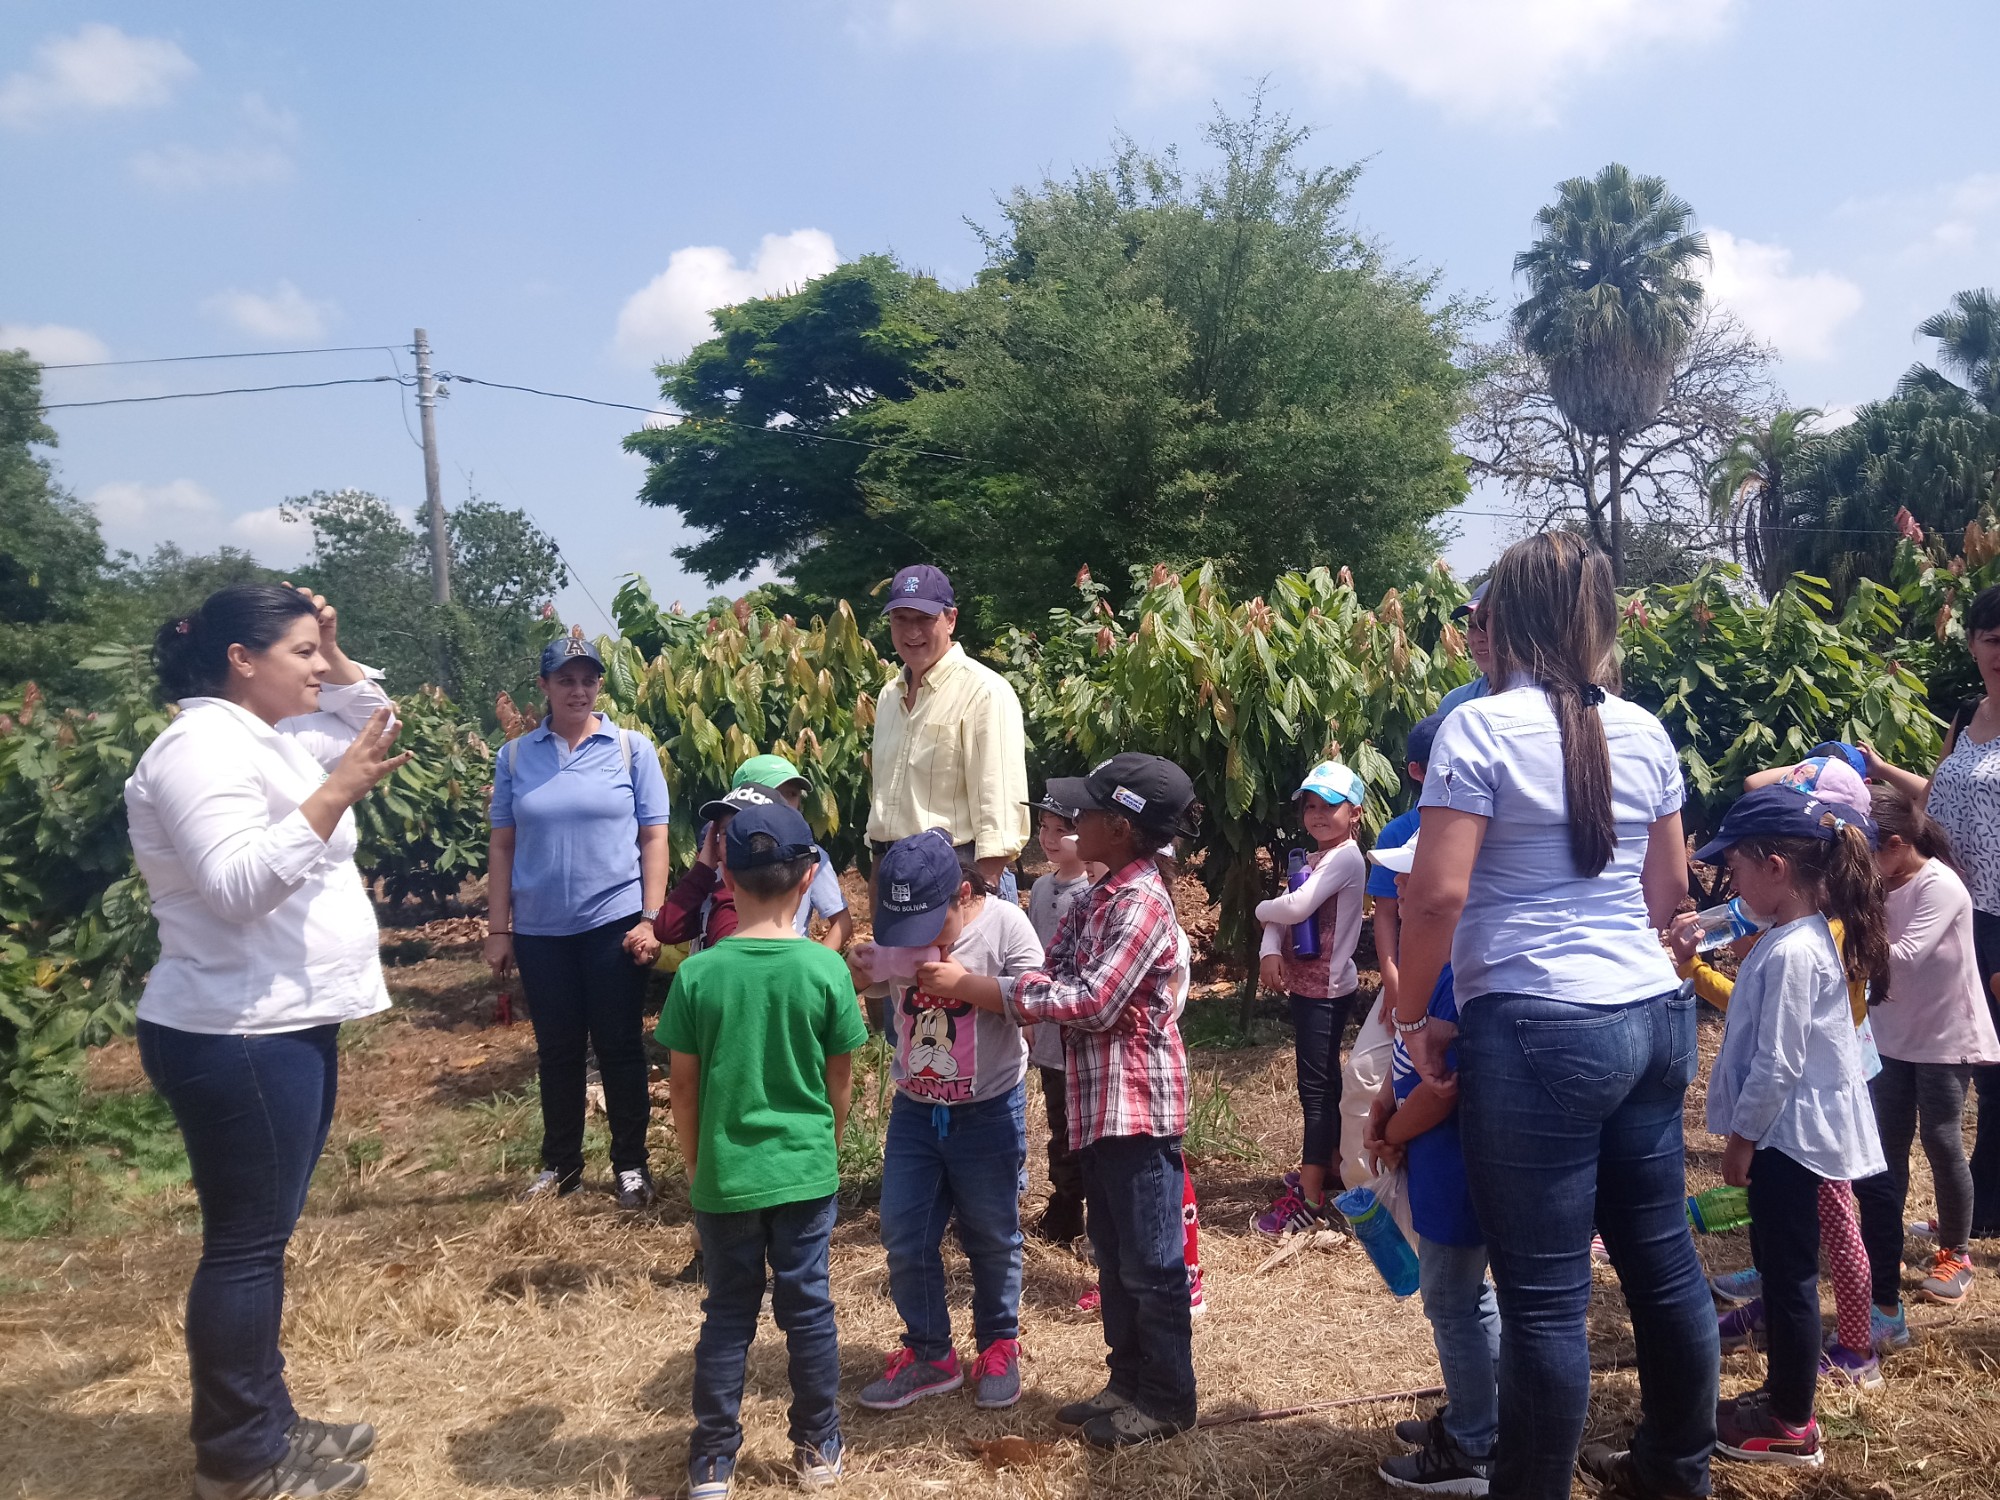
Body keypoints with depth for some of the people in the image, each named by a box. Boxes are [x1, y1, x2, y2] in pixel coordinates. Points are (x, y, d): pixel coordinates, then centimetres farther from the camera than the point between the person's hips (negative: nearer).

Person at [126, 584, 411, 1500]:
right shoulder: (203, 747, -17)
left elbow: (375, 728, 25)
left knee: (264, 1237, 17)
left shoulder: (267, 739, 12)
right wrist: (336, 794, -31)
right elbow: (236, 887, -28)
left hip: (287, 1027, 10)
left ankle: (264, 1426, 29)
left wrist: (336, 658, 10)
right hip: (235, 1040, -10)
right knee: (245, 1245, 0)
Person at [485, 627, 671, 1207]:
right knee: (557, 1051, 12)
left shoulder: (631, 748, -2)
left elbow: (654, 838, -2)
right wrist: (498, 930, 3)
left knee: (619, 1047, 6)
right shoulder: (515, 756, 3)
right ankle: (560, 1163, 28)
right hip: (539, 930, 2)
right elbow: (503, 846, 5)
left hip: (614, 923, -2)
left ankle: (630, 1164, 20)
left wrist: (650, 919, -9)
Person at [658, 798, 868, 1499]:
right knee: (807, 1307, 14)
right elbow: (841, 1079, -2)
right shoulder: (826, 968, -12)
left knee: (728, 1313, 14)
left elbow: (683, 1086, -5)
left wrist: (693, 1163, 10)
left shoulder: (698, 974, -12)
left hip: (725, 1173, 0)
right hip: (806, 1170, 0)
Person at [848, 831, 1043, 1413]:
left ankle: (999, 1346, 33)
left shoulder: (1004, 923, -16)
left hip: (988, 1112, -3)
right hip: (913, 1111, 4)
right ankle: (928, 1354, 26)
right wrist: (855, 978, -15)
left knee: (992, 1237, 12)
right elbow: (875, 1005, 8)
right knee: (904, 1238, 8)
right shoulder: (894, 929, -4)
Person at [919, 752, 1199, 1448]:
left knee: (1150, 1260, 4)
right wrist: (969, 982, -8)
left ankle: (1166, 1398, 19)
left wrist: (970, 987, -21)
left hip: (1138, 1103, -9)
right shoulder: (1104, 897, 11)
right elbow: (1055, 976, 7)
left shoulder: (1141, 902, -19)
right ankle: (1129, 1380, 32)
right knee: (1114, 1253, 18)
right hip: (1101, 1104, 9)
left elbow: (1089, 1002, -25)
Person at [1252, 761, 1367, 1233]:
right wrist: (1271, 950, -15)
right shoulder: (1315, 860, 14)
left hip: (1326, 990, -10)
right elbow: (1282, 916, 5)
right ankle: (1330, 1164, 35)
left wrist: (1261, 907, -6)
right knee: (1323, 1079, 20)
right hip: (1305, 984, 10)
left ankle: (1308, 1199, -3)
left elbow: (1295, 907, -27)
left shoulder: (1345, 858, -16)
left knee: (1316, 1085, -7)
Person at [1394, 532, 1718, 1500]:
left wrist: (1411, 1020, -4)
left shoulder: (1481, 727, -11)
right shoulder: (1642, 732, 8)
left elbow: (1437, 893, -16)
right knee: (1662, 1259, 20)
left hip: (1539, 1031, -7)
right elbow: (1669, 889, 17)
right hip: (1652, 1019, 7)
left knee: (1545, 1298, 2)